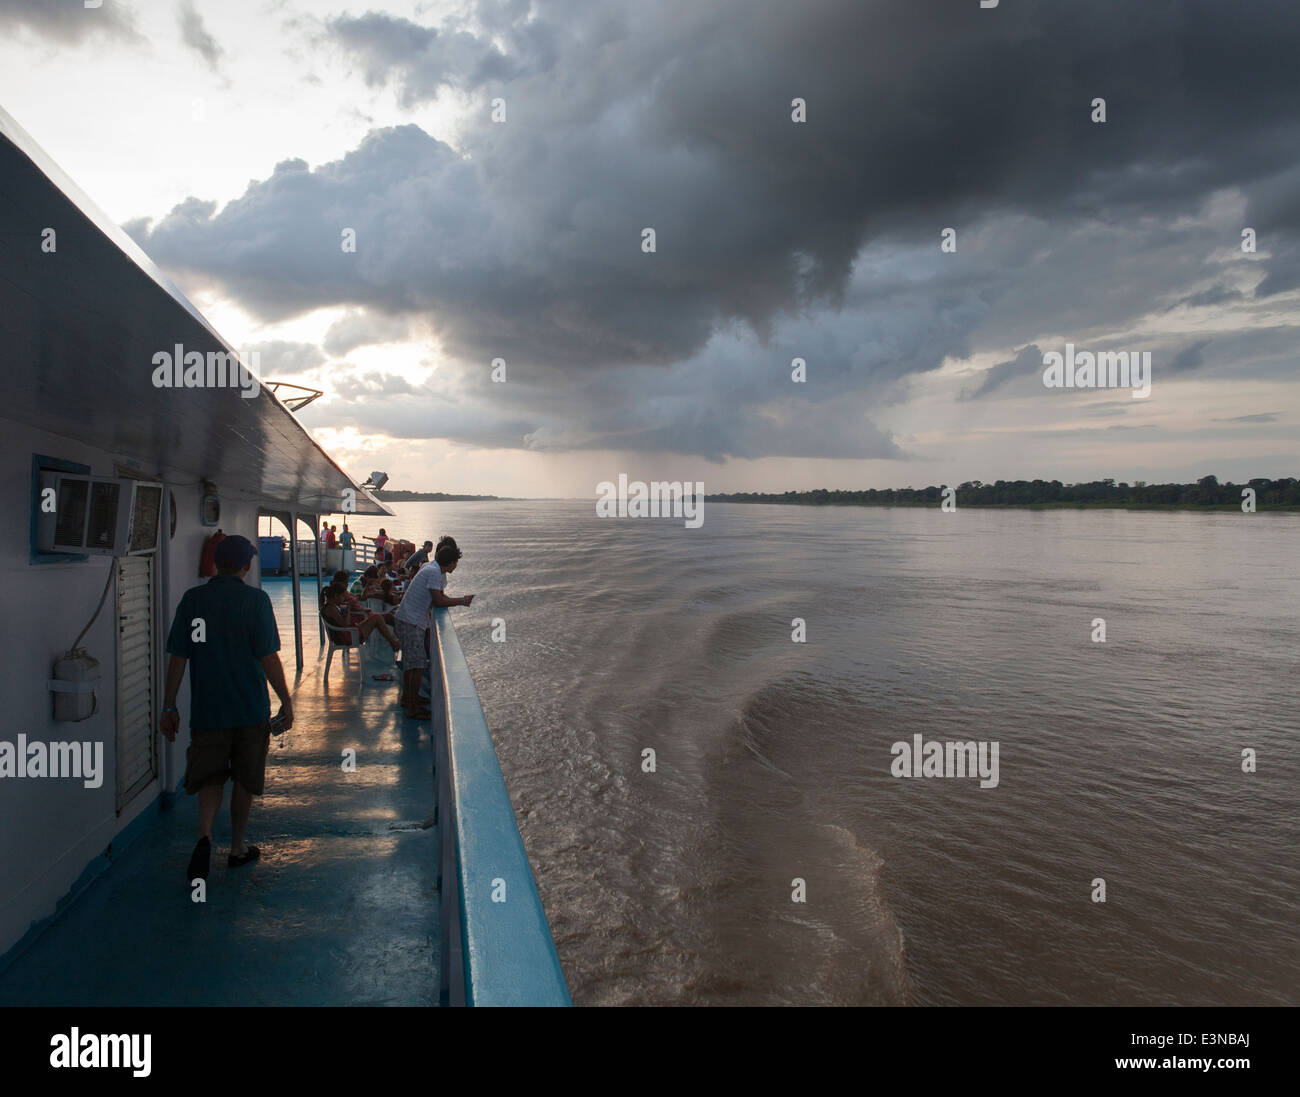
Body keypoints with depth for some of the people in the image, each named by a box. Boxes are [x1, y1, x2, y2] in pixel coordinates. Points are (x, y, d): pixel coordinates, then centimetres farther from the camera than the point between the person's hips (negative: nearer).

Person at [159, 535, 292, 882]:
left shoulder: (192, 599, -1)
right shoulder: (255, 599, -10)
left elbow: (177, 657, 1)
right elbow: (268, 657, -13)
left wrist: (169, 706, 9)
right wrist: (286, 701, -4)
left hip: (206, 710, 2)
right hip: (250, 710, -2)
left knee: (210, 778, 14)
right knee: (245, 780, 14)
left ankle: (204, 836, -10)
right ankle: (237, 847, 25)